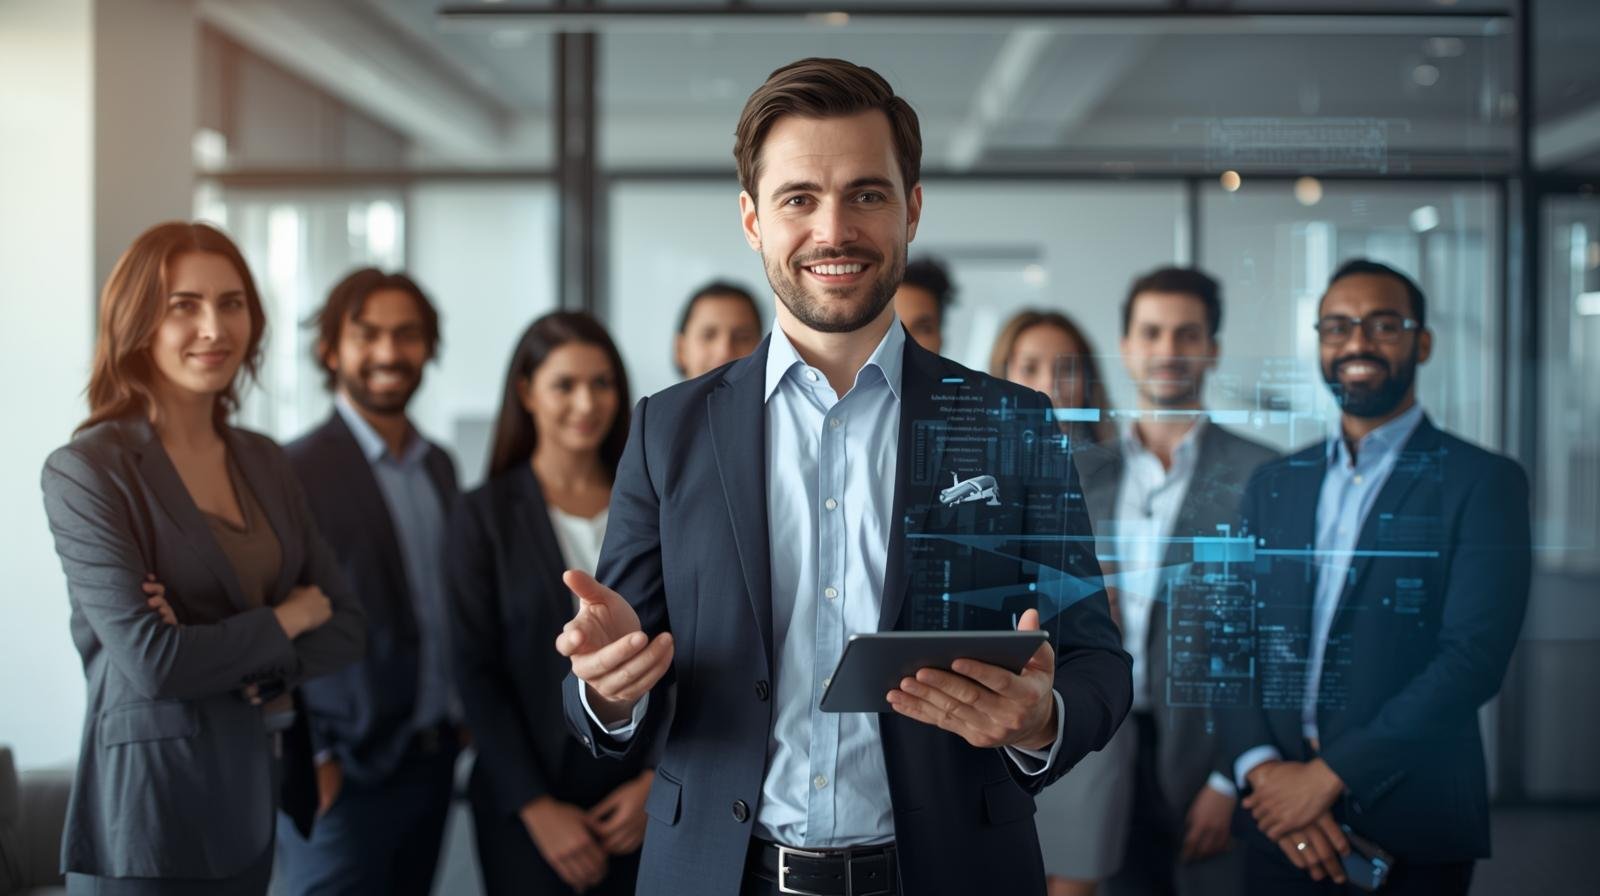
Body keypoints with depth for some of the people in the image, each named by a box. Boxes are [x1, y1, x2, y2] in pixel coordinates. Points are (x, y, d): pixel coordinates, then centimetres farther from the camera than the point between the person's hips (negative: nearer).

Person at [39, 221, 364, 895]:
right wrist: (286, 620, -5)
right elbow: (150, 659, -19)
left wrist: (247, 669, -13)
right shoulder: (87, 470, -10)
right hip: (153, 812, -6)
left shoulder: (262, 461, 8)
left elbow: (345, 628, 5)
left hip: (255, 804, 6)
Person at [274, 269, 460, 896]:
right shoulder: (296, 472, -13)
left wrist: (460, 711, 12)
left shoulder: (440, 466, 10)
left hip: (434, 759, 7)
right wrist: (306, 759, -12)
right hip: (344, 774, -6)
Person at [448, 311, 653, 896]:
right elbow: (477, 673, -5)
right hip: (527, 808, -2)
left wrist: (657, 779, -5)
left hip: (639, 804, 2)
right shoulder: (485, 516, -3)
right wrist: (538, 807, -10)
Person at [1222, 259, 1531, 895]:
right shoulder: (1273, 485, 11)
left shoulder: (1483, 483, -3)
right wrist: (1264, 770, -11)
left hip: (1412, 836, -3)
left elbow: (1474, 657, -13)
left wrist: (1327, 774, -16)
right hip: (1282, 825, 4)